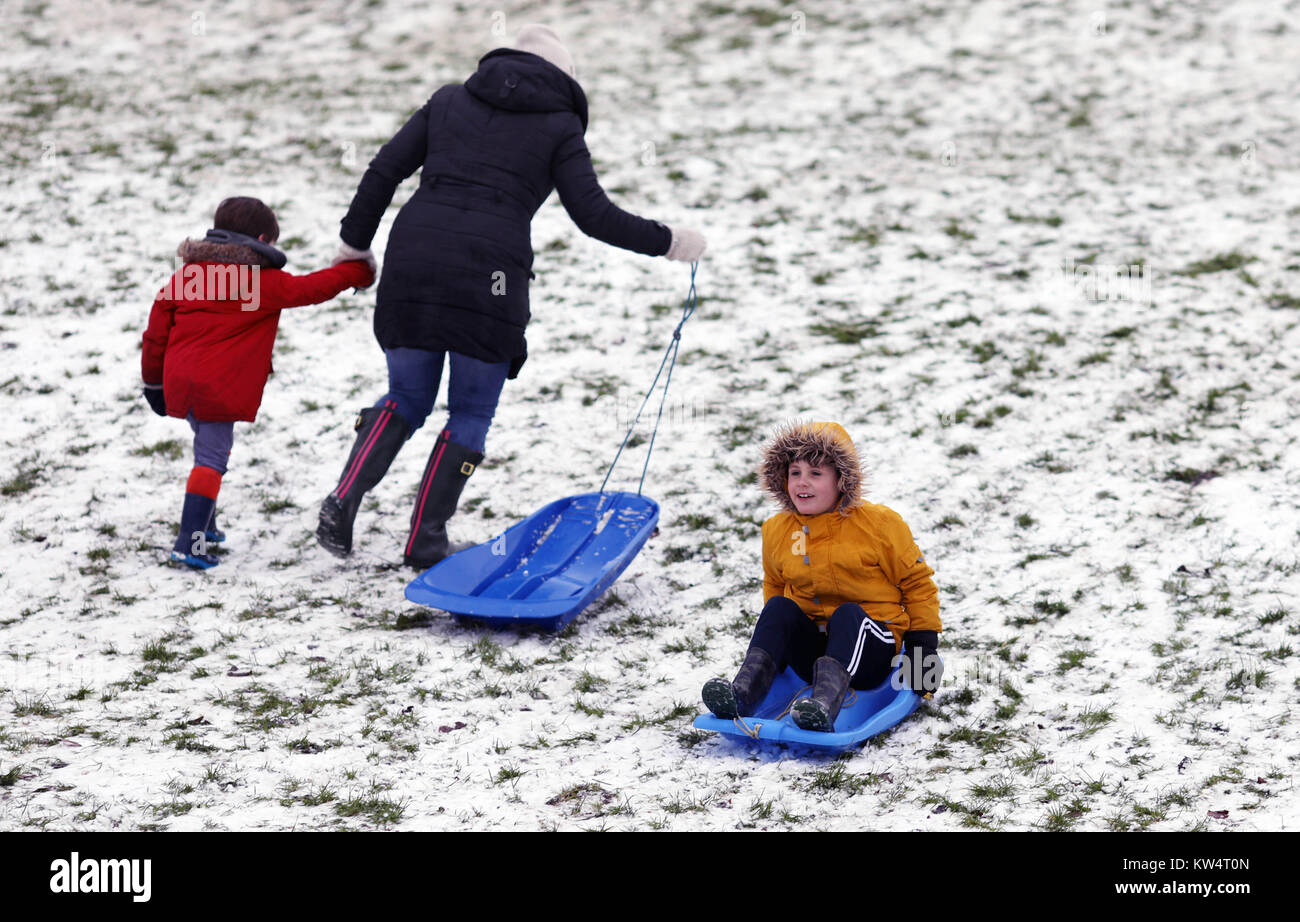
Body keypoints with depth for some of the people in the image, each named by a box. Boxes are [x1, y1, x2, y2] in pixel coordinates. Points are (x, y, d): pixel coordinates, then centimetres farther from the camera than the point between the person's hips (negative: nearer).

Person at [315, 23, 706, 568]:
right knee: (470, 415, 13)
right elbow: (594, 215, 2)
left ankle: (343, 501, 0)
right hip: (489, 275, -4)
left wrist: (355, 241, 23)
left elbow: (384, 170, 13)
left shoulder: (450, 99, 18)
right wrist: (666, 242, 13)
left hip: (411, 261, 4)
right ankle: (425, 541, 12)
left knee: (406, 399, 19)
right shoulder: (559, 125, 8)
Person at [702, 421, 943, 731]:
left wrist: (923, 645, -5)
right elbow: (775, 584, 25)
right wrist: (774, 638, 17)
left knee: (848, 613, -35)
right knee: (779, 607, -24)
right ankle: (742, 693, -42)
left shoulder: (879, 524, -6)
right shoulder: (777, 531, 6)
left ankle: (825, 705, -60)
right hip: (812, 647, 4)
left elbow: (916, 583, 1)